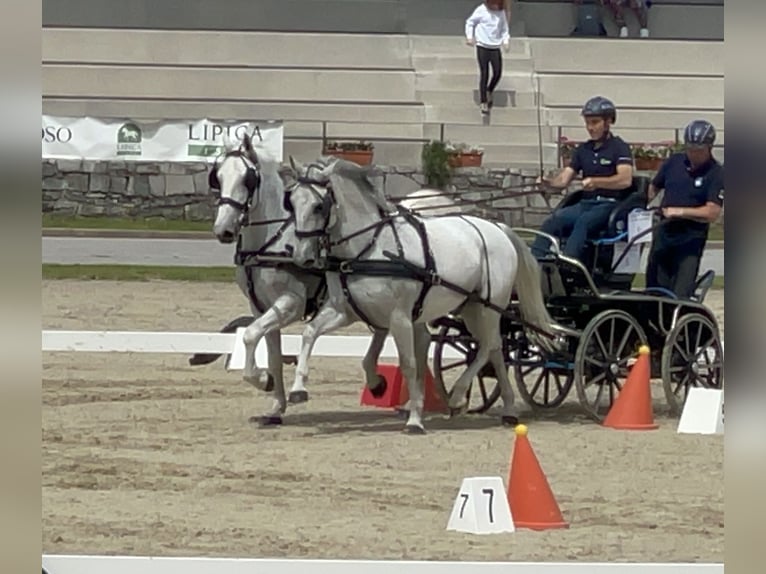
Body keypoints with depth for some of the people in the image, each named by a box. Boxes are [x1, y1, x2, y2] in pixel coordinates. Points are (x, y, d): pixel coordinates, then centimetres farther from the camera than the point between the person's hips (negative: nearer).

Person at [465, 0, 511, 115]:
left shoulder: (501, 12, 3)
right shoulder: (481, 10, -7)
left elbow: (504, 29, 13)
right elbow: (470, 22, 3)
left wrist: (506, 41, -2)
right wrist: (469, 37, -9)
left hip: (495, 47, 4)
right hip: (482, 46, -4)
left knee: (497, 73, 2)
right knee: (484, 74, -5)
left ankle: (489, 92, 31)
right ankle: (483, 102, 3)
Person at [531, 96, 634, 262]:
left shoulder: (619, 147, 2)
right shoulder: (583, 149, 20)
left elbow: (625, 180, -14)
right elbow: (563, 180, 14)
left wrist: (595, 182, -28)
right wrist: (547, 182, -9)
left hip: (609, 204, -5)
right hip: (585, 203, 5)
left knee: (583, 222, -36)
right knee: (555, 219, -24)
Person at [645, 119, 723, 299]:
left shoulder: (716, 174, -7)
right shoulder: (673, 162, 6)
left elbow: (712, 213, -14)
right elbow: (653, 188, 17)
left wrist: (679, 212, -19)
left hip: (691, 238, -5)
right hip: (664, 232, 5)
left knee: (681, 294, -11)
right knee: (655, 286, 8)